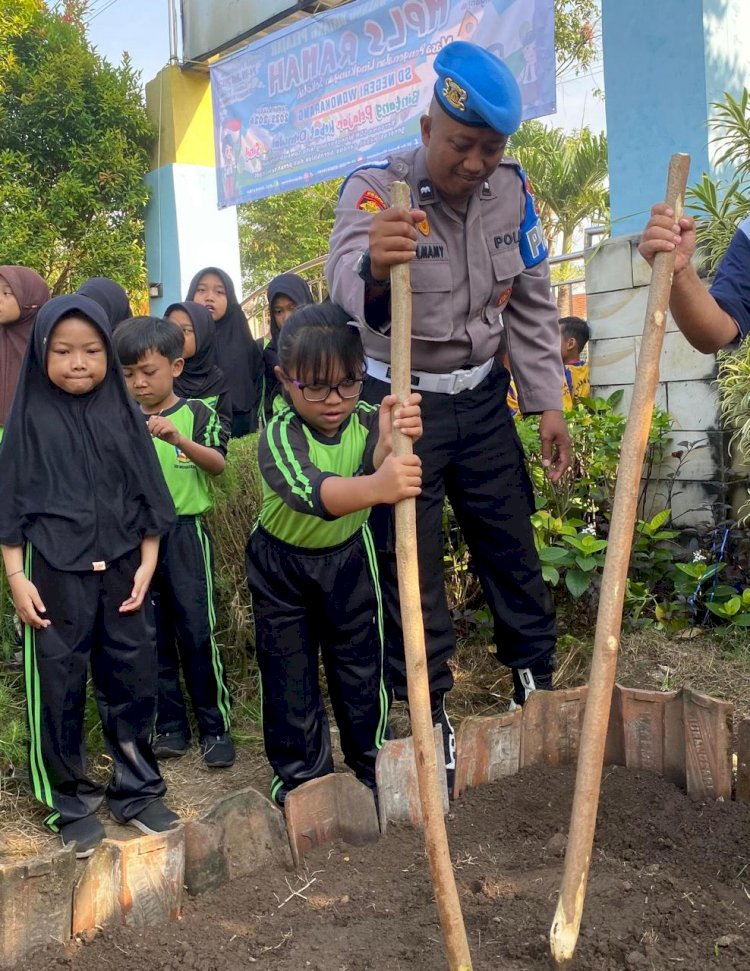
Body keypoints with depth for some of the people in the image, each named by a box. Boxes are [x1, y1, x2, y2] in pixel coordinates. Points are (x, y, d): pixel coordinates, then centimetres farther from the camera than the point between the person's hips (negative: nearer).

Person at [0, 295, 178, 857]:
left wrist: (147, 563, 0)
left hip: (121, 568, 2)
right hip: (55, 573, -2)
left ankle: (137, 789, 27)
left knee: (133, 680, 10)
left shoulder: (122, 413, 3)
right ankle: (71, 803, 22)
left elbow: (148, 494, 6)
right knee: (58, 689, 5)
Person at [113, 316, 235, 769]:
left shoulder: (197, 413, -1)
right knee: (153, 636, 9)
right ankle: (171, 727, 20)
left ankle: (215, 726, 10)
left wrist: (179, 439, -30)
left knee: (198, 633, -3)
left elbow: (218, 463, -15)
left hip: (185, 533, -3)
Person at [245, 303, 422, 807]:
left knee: (360, 661, 10)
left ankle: (372, 757, 30)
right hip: (280, 562, -2)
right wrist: (374, 487, -71)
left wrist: (392, 441, -66)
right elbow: (308, 490, -52)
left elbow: (380, 462, -41)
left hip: (348, 556, 2)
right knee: (288, 670, 7)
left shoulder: (366, 419, -20)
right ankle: (302, 770, 25)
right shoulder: (279, 437, -31)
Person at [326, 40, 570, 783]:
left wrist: (548, 403, 2)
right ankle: (426, 708, 19)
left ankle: (536, 679, 31)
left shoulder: (511, 191, -3)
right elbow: (346, 284, -39)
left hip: (481, 396, 5)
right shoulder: (375, 188, -18)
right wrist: (373, 270, -63)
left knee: (511, 542, 12)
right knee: (411, 560, 3)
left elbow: (532, 306, 5)